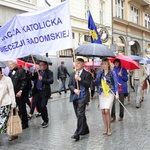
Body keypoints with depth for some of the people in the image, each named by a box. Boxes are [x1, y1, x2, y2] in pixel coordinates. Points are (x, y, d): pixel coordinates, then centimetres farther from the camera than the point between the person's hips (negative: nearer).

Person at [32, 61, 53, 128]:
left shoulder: (49, 72, -5)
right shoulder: (38, 72, 13)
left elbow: (51, 81, -18)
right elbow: (33, 79, 16)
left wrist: (42, 79, -28)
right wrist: (32, 74, -3)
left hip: (45, 92, -6)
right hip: (37, 91, 6)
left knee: (43, 106, -8)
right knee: (38, 105, 10)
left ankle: (46, 121, 9)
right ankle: (44, 119, 30)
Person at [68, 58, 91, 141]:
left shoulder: (87, 74, -1)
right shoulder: (72, 74, 15)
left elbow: (88, 85, -11)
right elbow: (69, 85, 8)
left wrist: (80, 79, -19)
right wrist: (74, 90, -11)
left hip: (83, 96, -6)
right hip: (74, 97, 6)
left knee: (80, 114, -13)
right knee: (78, 115, 12)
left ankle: (78, 133, -12)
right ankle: (85, 130, 28)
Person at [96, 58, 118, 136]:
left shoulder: (112, 73, -2)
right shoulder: (100, 73, 9)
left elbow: (115, 83, -2)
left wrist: (116, 94, -8)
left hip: (110, 93, -4)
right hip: (101, 93, 4)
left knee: (107, 110, -14)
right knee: (103, 111, 4)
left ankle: (109, 128, 2)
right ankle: (106, 128, 17)